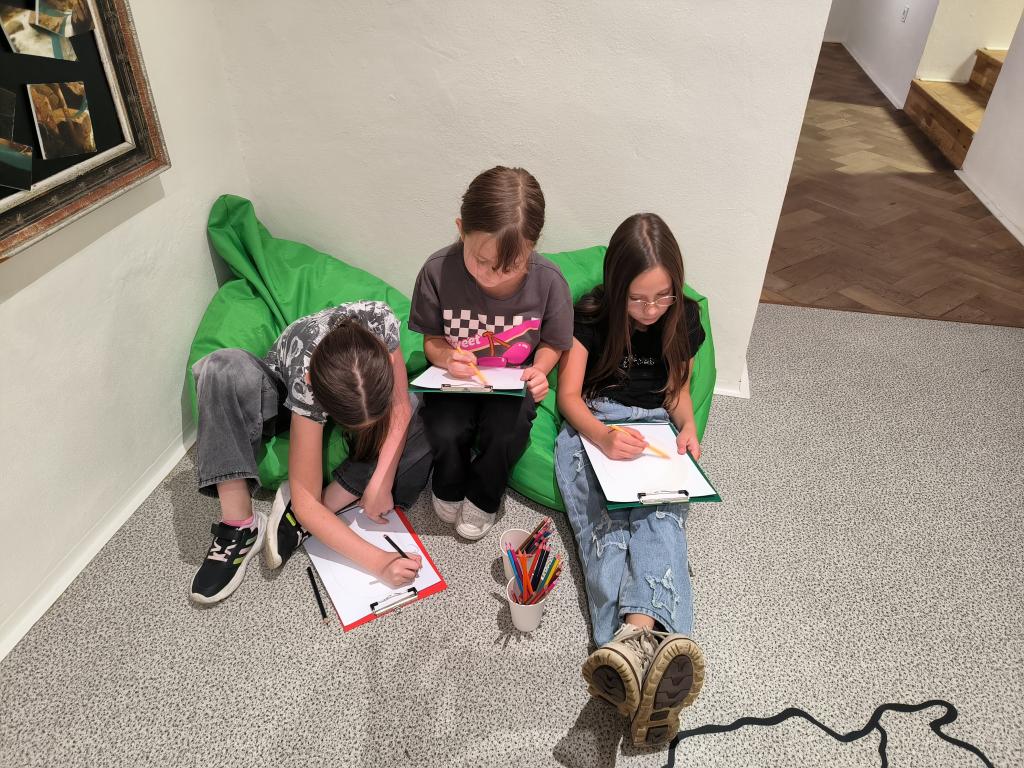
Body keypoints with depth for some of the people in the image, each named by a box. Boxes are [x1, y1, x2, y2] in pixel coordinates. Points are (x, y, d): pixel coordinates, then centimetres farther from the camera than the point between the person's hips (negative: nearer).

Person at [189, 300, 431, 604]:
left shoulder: (380, 319, -38)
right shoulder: (307, 385, -41)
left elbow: (400, 405, -24)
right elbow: (306, 503, -36)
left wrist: (381, 482, -36)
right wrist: (377, 561, -43)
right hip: (285, 397, -3)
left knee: (425, 426, -28)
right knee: (225, 370, -38)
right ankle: (239, 526, -26)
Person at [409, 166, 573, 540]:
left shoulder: (549, 281, -22)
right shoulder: (437, 271, -23)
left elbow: (552, 343, -2)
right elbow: (431, 338, -5)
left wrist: (538, 370, -22)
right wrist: (445, 356, -27)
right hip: (457, 377, 1)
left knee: (505, 434, -28)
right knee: (446, 432, -26)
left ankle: (482, 498, 7)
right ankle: (450, 491, 11)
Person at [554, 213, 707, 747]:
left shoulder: (684, 319, 5)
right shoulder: (590, 317, -3)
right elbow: (569, 394, -5)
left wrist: (688, 428, -6)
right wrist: (602, 436, -26)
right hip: (592, 426, -1)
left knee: (659, 518, -32)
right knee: (602, 520, -31)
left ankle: (633, 635, -59)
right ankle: (648, 642, -56)